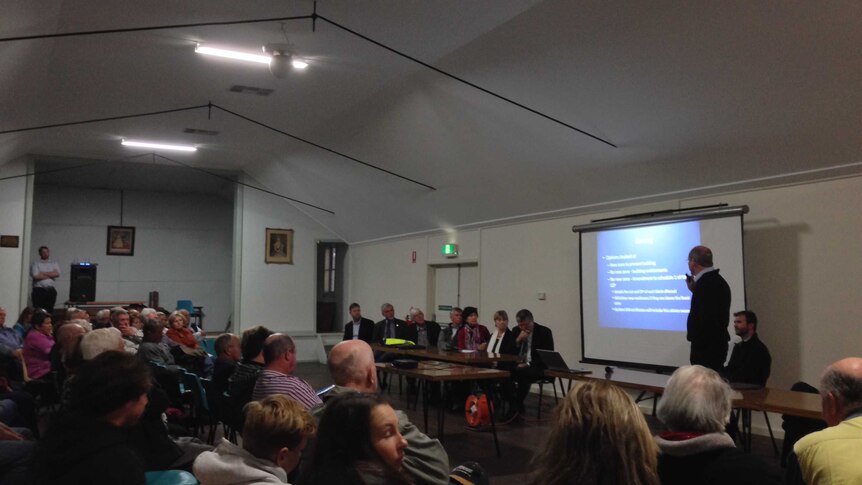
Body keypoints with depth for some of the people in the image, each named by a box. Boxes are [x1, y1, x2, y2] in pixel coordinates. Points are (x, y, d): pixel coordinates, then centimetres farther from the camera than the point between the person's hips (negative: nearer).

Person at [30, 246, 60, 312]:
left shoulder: (54, 263, 12)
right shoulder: (35, 264, 2)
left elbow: (57, 274, -3)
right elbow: (36, 276, -12)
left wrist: (43, 273, -8)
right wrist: (51, 275, -4)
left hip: (51, 290, 3)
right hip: (39, 290, -3)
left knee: (49, 310, 5)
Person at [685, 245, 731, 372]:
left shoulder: (705, 282, -18)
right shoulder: (718, 280, 13)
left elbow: (706, 319, -23)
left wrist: (696, 351, -18)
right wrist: (694, 290, 17)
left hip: (706, 347, -10)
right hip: (718, 345, 10)